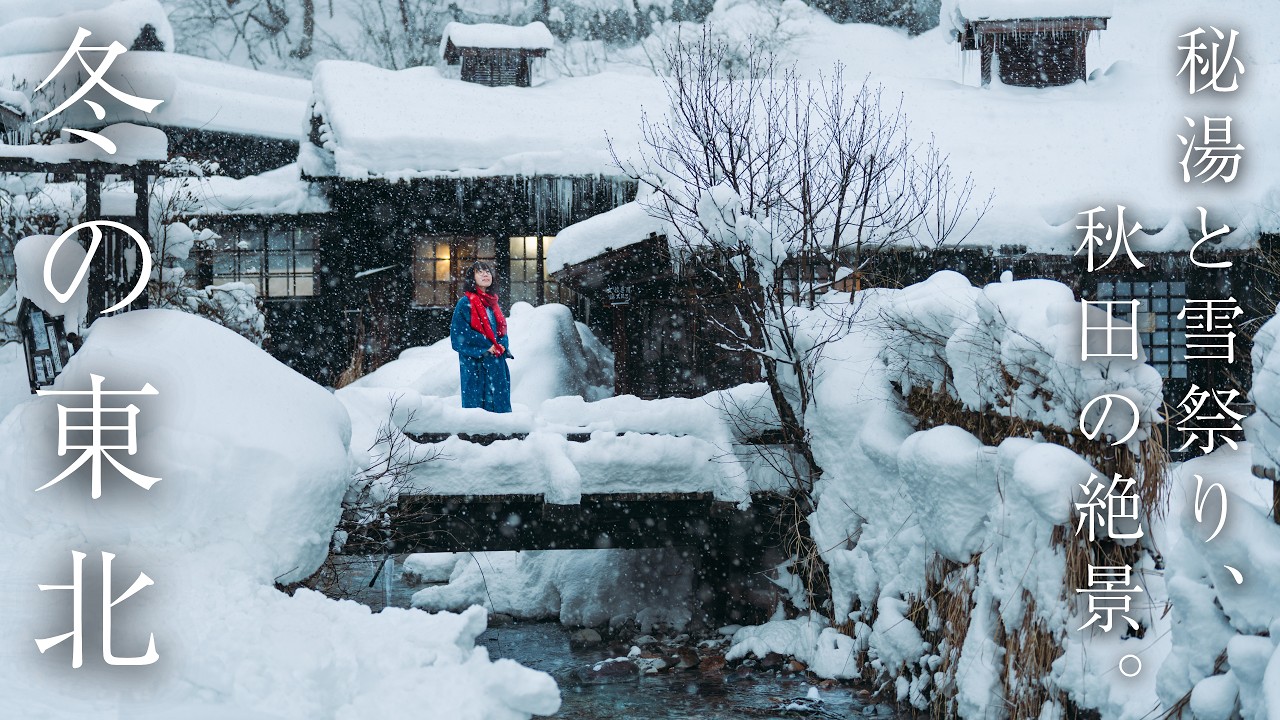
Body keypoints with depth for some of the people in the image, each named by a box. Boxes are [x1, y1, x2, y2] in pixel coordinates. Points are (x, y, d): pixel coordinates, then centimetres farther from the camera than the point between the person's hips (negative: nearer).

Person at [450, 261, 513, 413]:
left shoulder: (492, 303, 16)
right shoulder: (465, 303, -4)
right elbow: (459, 332, -12)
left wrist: (501, 346, -1)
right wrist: (486, 346, -13)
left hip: (496, 362, 6)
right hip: (475, 362, -6)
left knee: (498, 404, 3)